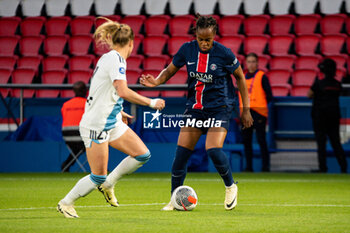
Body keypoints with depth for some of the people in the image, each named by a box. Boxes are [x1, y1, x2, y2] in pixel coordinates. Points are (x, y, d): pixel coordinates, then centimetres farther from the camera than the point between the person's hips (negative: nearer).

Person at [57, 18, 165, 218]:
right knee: (98, 177, -4)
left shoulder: (111, 58, 12)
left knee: (143, 155, 3)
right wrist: (151, 103, -21)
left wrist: (118, 111, 33)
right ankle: (66, 203, 13)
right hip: (96, 125, -10)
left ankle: (108, 184, 17)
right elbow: (123, 92, -29)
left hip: (112, 123, 10)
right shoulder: (115, 59, -17)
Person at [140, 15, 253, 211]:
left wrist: (246, 109, 3)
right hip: (195, 107, 4)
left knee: (213, 150, -22)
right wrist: (156, 81, -14)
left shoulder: (224, 53, -12)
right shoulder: (187, 50, -3)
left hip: (219, 108, -4)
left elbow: (240, 77, 1)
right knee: (181, 152, -5)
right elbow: (170, 70, 9)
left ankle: (231, 187, 6)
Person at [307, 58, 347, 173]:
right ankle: (343, 167, 4)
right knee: (336, 142, 9)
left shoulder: (319, 84, -13)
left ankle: (323, 167, -2)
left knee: (321, 142, 0)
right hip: (334, 115, 5)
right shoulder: (337, 85, 2)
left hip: (320, 115, -5)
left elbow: (309, 95, -4)